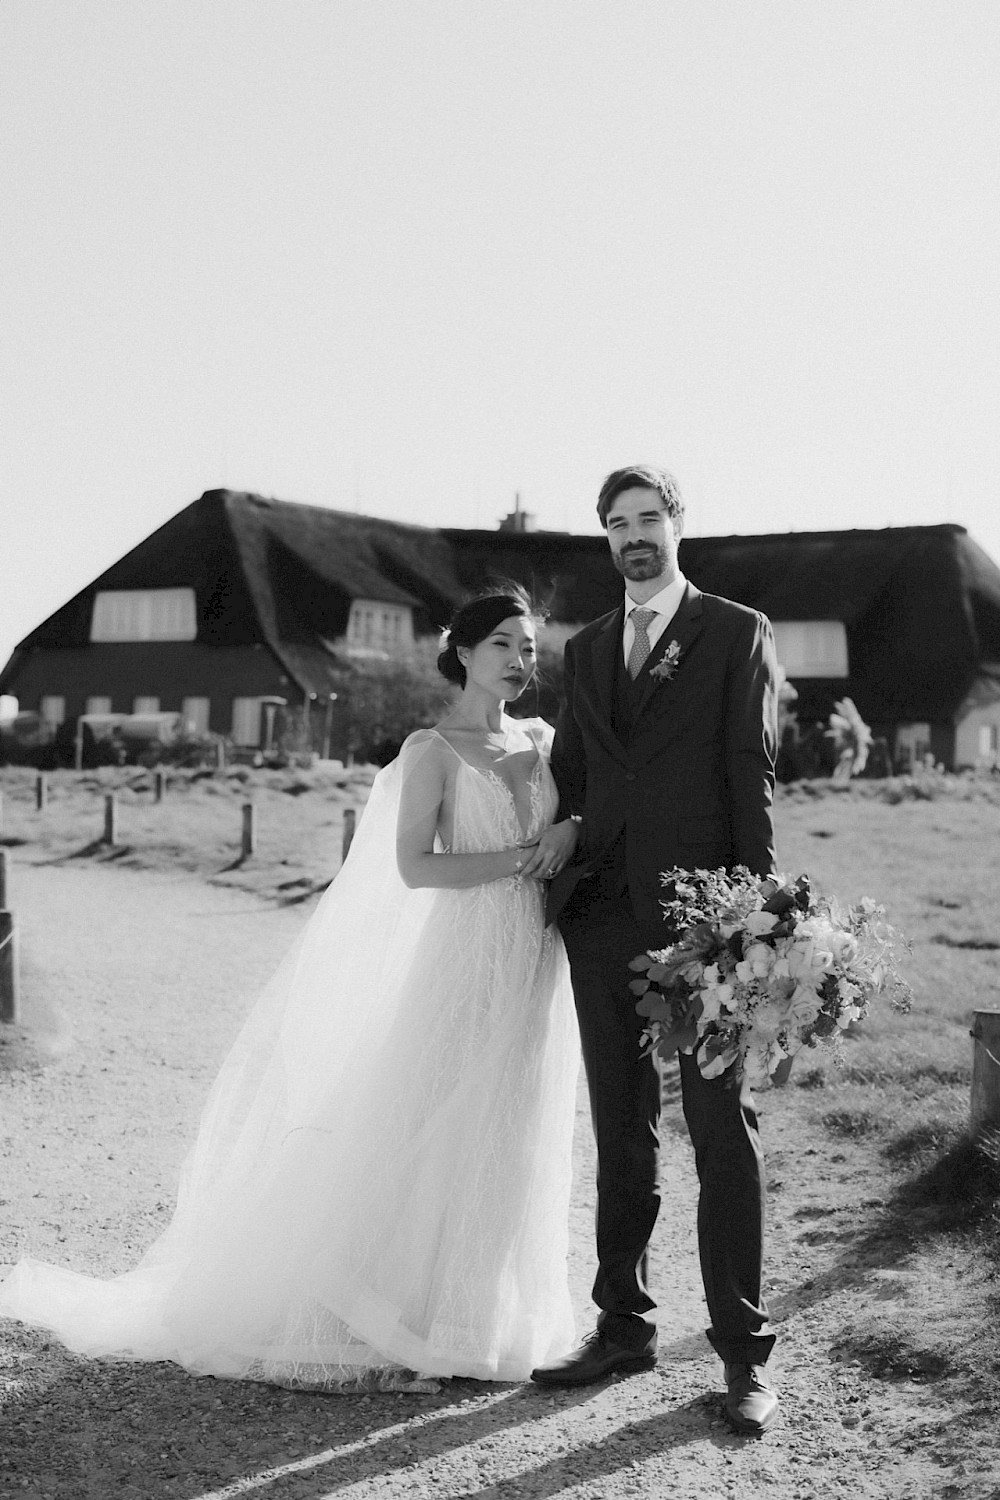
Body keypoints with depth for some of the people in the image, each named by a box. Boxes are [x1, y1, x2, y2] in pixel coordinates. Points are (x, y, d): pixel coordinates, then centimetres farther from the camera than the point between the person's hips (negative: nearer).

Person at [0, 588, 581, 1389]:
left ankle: (481, 1319, 22)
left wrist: (567, 839, -1)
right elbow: (414, 867, -15)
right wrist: (520, 857, -17)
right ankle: (353, 1321, 6)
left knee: (504, 1151, 11)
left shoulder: (541, 739, 11)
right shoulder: (433, 750, -6)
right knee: (417, 1142, -4)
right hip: (461, 961, -6)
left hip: (534, 966, 6)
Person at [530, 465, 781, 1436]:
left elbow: (752, 774, -3)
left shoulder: (737, 633, 3)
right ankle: (623, 1326, 20)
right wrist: (558, 858, 4)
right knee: (620, 1132, 11)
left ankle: (742, 1353, 4)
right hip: (603, 914, 5)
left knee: (722, 1130, -2)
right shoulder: (586, 649, 18)